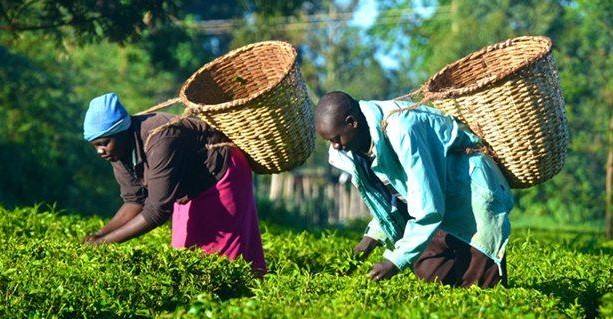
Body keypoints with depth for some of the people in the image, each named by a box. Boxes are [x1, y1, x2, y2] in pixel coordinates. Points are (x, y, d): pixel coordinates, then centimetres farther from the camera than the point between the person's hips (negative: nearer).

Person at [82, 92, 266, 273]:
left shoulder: (160, 140, -37)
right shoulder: (119, 150, -11)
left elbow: (158, 211, -38)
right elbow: (134, 201, -3)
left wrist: (103, 242, -35)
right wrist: (100, 234, -17)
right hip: (192, 188, 8)